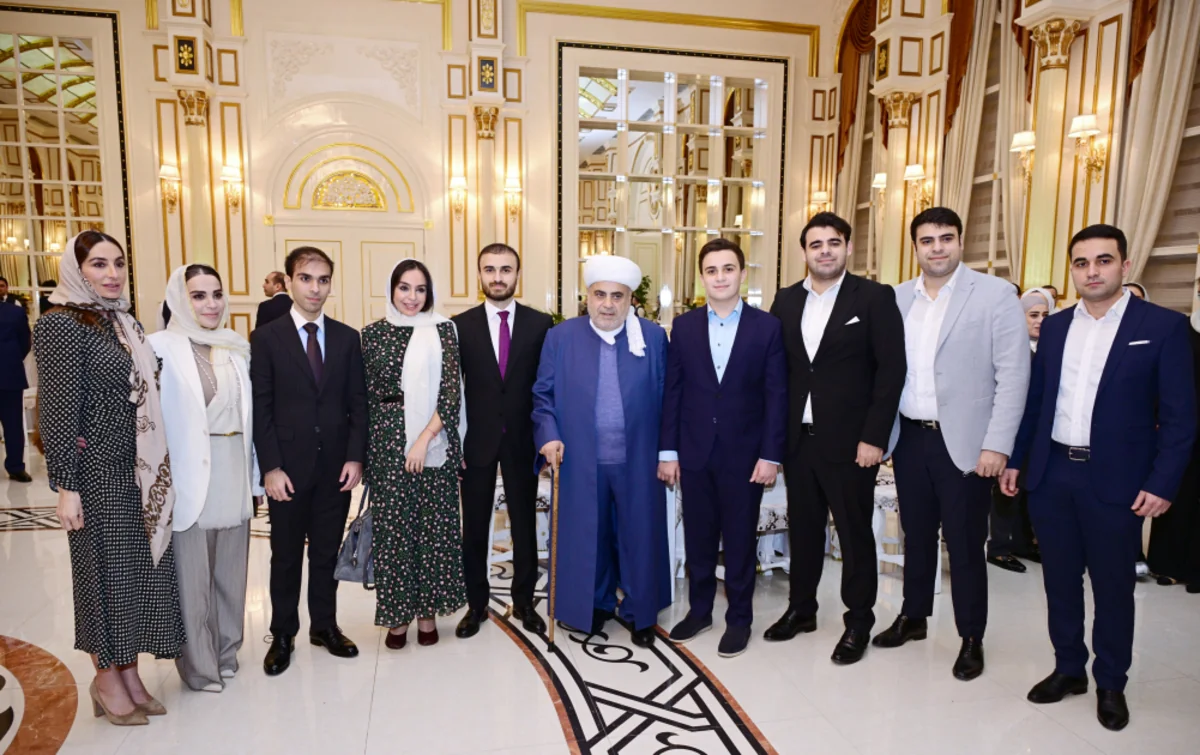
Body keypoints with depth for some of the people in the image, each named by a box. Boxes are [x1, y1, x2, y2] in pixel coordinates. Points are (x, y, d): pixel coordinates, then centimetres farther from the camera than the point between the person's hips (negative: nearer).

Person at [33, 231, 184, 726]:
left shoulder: (124, 323, 10)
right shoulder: (60, 325, -11)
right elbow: (58, 410, -14)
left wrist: (157, 471, 14)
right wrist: (66, 485, -15)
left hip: (140, 472, 7)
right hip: (97, 471, -7)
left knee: (141, 568, 12)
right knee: (107, 571, 5)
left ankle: (130, 676, 27)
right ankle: (107, 680, 24)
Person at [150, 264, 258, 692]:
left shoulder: (237, 348, 8)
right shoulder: (163, 347, -7)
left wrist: (255, 471, 9)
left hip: (234, 472, 5)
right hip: (191, 475, -5)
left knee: (230, 568, 15)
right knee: (192, 572, 6)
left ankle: (225, 650, 32)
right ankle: (198, 663, 22)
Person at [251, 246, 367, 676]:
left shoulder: (347, 338, 5)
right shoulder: (266, 338, -1)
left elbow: (358, 403, 4)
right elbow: (261, 409, -5)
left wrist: (355, 457, -4)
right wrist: (271, 467, -10)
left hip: (336, 466, 2)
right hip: (288, 467, -2)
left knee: (327, 552, 13)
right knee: (286, 555, 11)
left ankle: (325, 626, 28)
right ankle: (283, 635, 26)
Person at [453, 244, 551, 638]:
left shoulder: (540, 323, 0)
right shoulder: (461, 325, 0)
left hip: (522, 440, 0)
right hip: (477, 440, 0)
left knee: (524, 524, 11)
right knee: (474, 527, 10)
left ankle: (523, 601, 27)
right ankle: (476, 603, 26)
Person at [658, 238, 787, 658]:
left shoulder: (767, 327, -2)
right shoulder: (684, 326, 4)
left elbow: (776, 396, -4)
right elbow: (672, 392, 3)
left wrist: (771, 455, -9)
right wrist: (668, 451, 0)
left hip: (744, 453, -2)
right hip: (695, 451, 2)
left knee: (740, 539, 10)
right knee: (698, 537, 14)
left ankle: (739, 619, 26)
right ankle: (699, 610, 31)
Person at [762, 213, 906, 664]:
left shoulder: (874, 298, -5)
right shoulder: (786, 301, 8)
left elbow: (891, 370, -9)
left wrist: (874, 438, -14)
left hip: (849, 441, -4)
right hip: (798, 439, 4)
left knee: (854, 532, 8)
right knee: (803, 528, 15)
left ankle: (858, 622, 24)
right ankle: (801, 608, 32)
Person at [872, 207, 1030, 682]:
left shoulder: (995, 294, -6)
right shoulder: (897, 299, 6)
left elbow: (1013, 375, -10)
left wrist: (996, 445, -15)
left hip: (963, 442, -4)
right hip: (909, 438, 4)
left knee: (964, 543, 6)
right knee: (916, 534, 16)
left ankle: (971, 639, 23)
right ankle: (913, 617, 34)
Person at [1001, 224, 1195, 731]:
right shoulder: (1054, 327, 7)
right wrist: (1015, 459, 8)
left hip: (1115, 481, -3)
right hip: (1051, 474, 4)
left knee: (1113, 586, 10)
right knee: (1060, 580, 14)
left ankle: (1111, 683, 28)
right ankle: (1069, 669, 31)